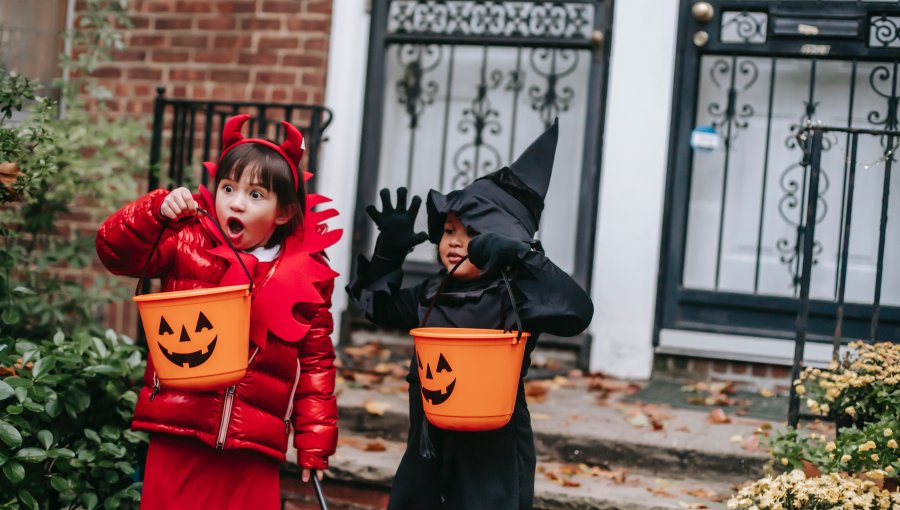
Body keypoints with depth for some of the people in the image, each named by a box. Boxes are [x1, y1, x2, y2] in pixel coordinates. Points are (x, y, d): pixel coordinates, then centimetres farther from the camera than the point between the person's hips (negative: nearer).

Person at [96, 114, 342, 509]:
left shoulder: (306, 278, 3)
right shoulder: (188, 244, 2)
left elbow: (316, 366, 6)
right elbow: (115, 249, -2)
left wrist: (314, 444, 5)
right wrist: (158, 210, -17)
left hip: (253, 453, 1)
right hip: (177, 441, 0)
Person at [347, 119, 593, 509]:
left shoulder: (513, 297, -13)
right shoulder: (433, 293, 8)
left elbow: (576, 313, -28)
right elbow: (383, 308, 24)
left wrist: (522, 258, -35)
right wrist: (390, 252, 10)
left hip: (492, 451, -7)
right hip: (429, 444, 7)